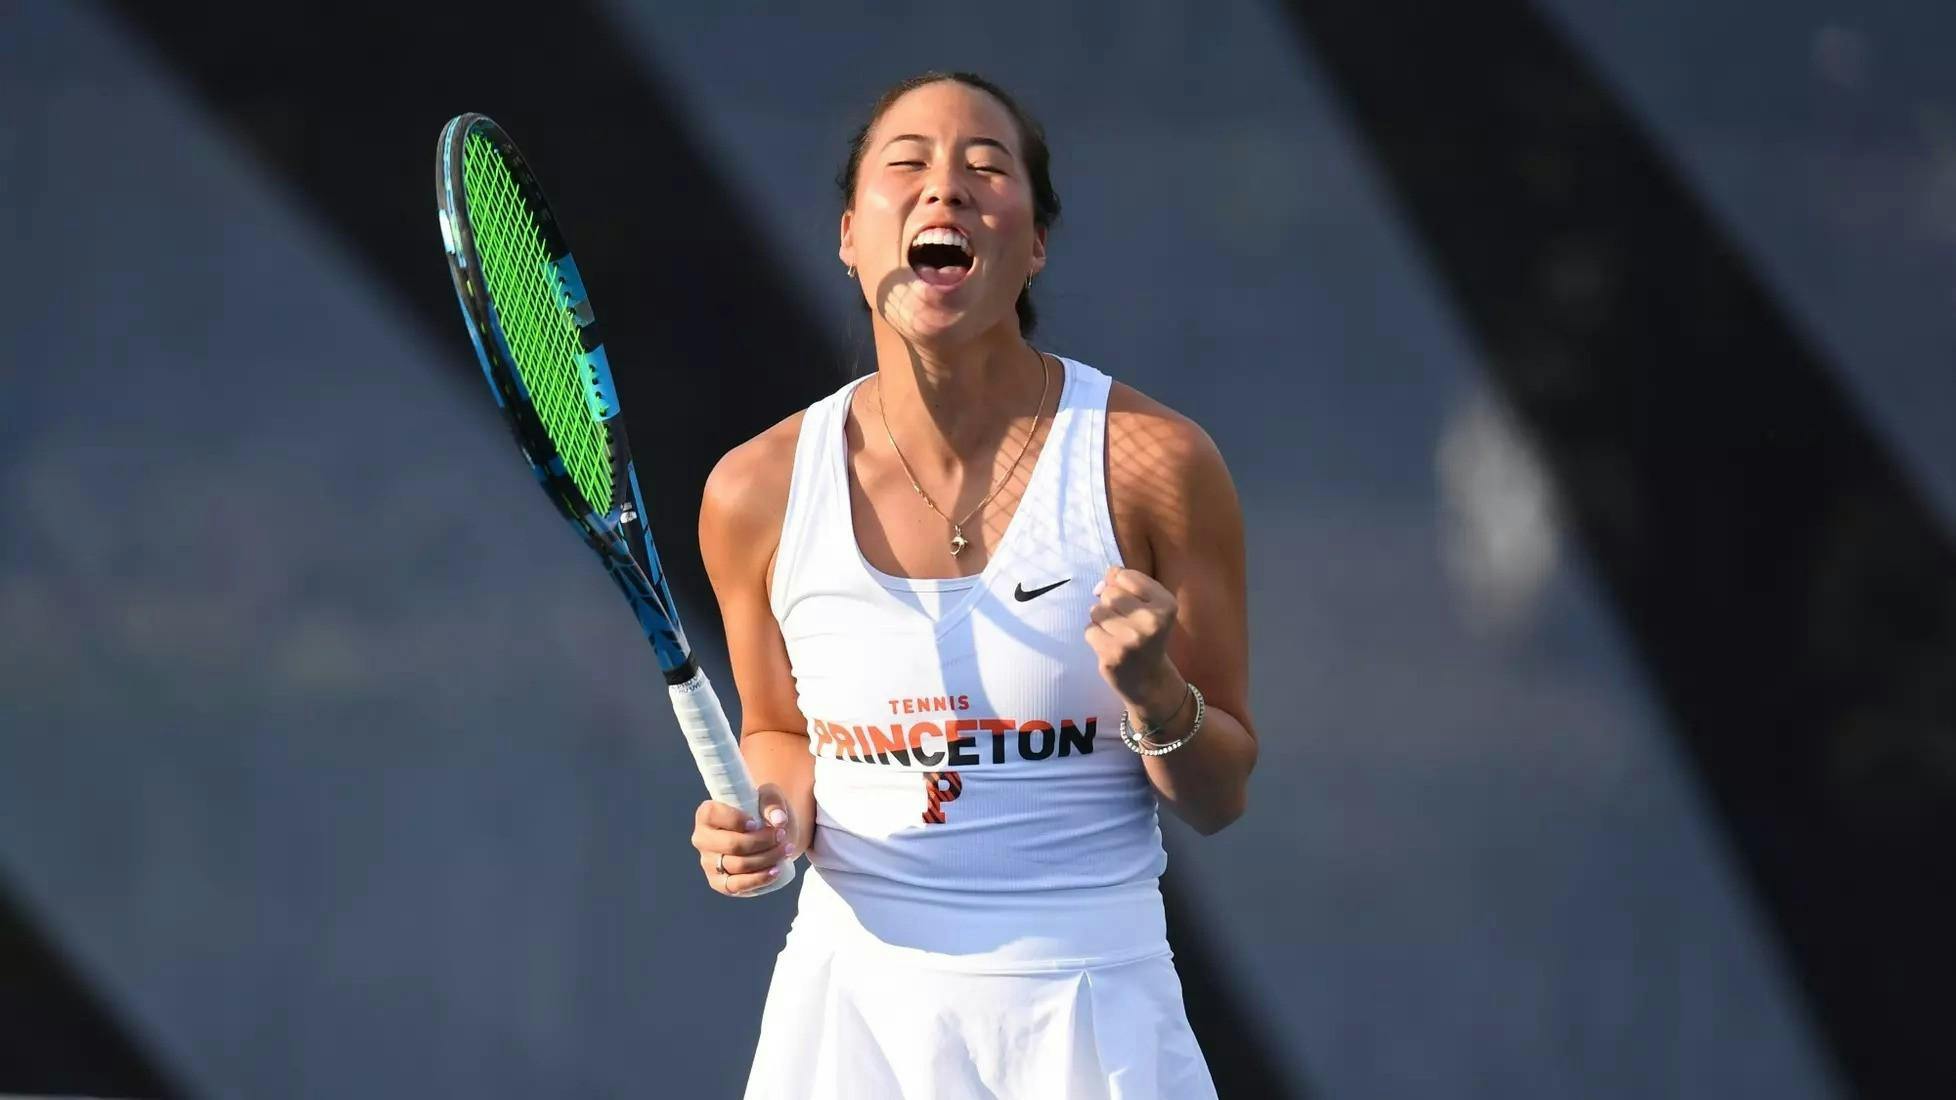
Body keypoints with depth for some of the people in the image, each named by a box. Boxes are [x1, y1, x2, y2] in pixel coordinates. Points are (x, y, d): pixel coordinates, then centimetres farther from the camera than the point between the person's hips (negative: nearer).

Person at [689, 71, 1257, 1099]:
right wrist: (775, 819, -7)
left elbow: (1220, 794, -2)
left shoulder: (1152, 463, -9)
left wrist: (1155, 698, -21)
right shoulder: (758, 492, -4)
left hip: (1086, 1015, -2)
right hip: (852, 1006, 2)